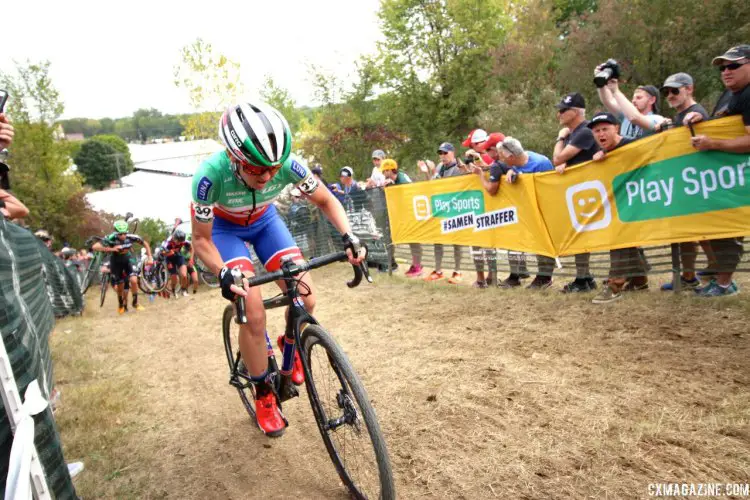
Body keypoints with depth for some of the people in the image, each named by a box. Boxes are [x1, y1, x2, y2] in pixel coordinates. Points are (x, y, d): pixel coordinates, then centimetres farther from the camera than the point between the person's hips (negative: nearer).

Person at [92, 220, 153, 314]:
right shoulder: (111, 238, -31)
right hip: (116, 262, -1)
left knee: (134, 280, -19)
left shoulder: (131, 237, -26)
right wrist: (111, 249, -44)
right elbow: (95, 247, -37)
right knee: (120, 286, 5)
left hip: (127, 260, 1)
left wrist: (150, 257, -15)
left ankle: (135, 303, 3)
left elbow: (145, 243, -10)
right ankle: (121, 304, 33)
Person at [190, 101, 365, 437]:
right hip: (223, 226, -2)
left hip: (264, 220, 3)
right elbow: (201, 240, -23)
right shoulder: (211, 174, -37)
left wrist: (348, 236, -31)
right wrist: (224, 273, -42)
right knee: (254, 314, -19)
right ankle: (263, 395, 6)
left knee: (305, 299, -13)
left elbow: (325, 200, -14)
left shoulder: (286, 164, -31)